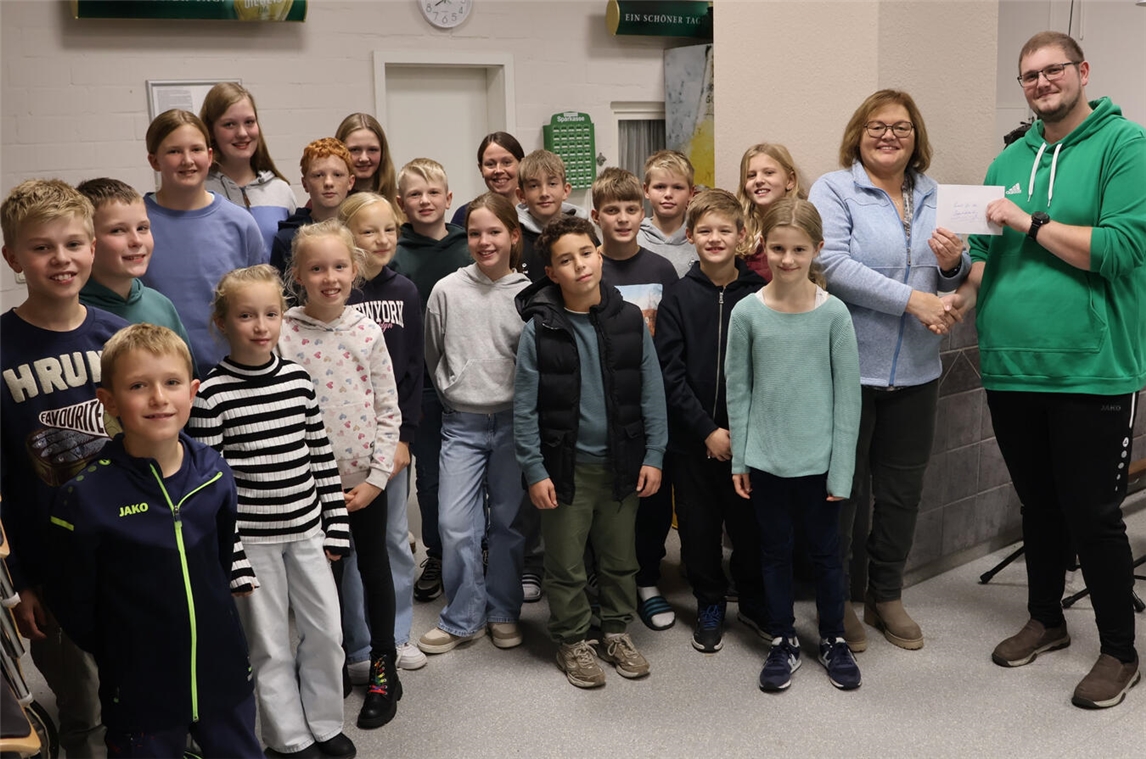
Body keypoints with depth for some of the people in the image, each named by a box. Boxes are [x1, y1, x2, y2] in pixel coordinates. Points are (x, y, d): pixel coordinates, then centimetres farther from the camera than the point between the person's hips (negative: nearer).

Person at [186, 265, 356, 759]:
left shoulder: (297, 379, 1)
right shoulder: (211, 394, -11)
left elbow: (321, 455, 6)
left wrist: (335, 526, 6)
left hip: (306, 528, 4)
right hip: (250, 537, -4)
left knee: (326, 631, 10)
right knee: (270, 644, 8)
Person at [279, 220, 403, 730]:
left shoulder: (367, 331, -5)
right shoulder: (282, 334, -9)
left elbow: (388, 411, -2)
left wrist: (377, 477, -7)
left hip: (366, 479, 1)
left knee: (375, 569, 13)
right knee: (324, 575, 13)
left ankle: (382, 669, 30)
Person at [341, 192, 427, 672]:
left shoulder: (405, 292, 5)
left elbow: (414, 369, 5)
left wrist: (404, 435, -1)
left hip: (393, 435, 5)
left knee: (396, 537, 13)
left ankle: (396, 634, 28)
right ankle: (359, 647, 15)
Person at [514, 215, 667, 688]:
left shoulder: (629, 320, -3)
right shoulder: (539, 329, -8)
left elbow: (652, 394, 1)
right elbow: (525, 409, -6)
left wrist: (653, 456, -3)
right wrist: (534, 472, -9)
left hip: (622, 463, 2)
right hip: (566, 467, -2)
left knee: (620, 559, 16)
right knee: (566, 565, 10)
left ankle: (617, 632, 35)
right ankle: (573, 641, 29)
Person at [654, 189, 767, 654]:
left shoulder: (759, 295, -1)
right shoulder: (678, 298, -2)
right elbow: (669, 372, -6)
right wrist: (707, 430, -12)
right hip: (691, 437, 0)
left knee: (750, 522, 9)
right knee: (699, 527, 9)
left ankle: (754, 602, 31)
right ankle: (710, 606, 28)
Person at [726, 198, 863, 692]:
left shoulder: (833, 313, -7)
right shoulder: (748, 312, -4)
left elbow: (847, 395, -4)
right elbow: (738, 390, 2)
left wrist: (842, 468, -6)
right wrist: (740, 459, 1)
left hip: (819, 460, -1)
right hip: (766, 460, 1)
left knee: (825, 550, 12)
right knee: (775, 550, 13)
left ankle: (833, 639, 31)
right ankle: (783, 642, 29)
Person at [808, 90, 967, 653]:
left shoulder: (933, 196, 12)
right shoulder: (834, 190, -6)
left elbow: (955, 281, 16)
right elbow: (831, 265, -21)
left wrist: (952, 263, -7)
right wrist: (910, 299, -23)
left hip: (916, 371, 5)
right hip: (848, 367, -5)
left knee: (902, 489, 14)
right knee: (842, 487, 7)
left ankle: (887, 595, 31)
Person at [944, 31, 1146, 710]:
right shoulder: (1010, 161, 13)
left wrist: (1028, 222, -14)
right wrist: (964, 295, -5)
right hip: (1012, 368, 6)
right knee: (1038, 504, 18)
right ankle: (1046, 620, 36)